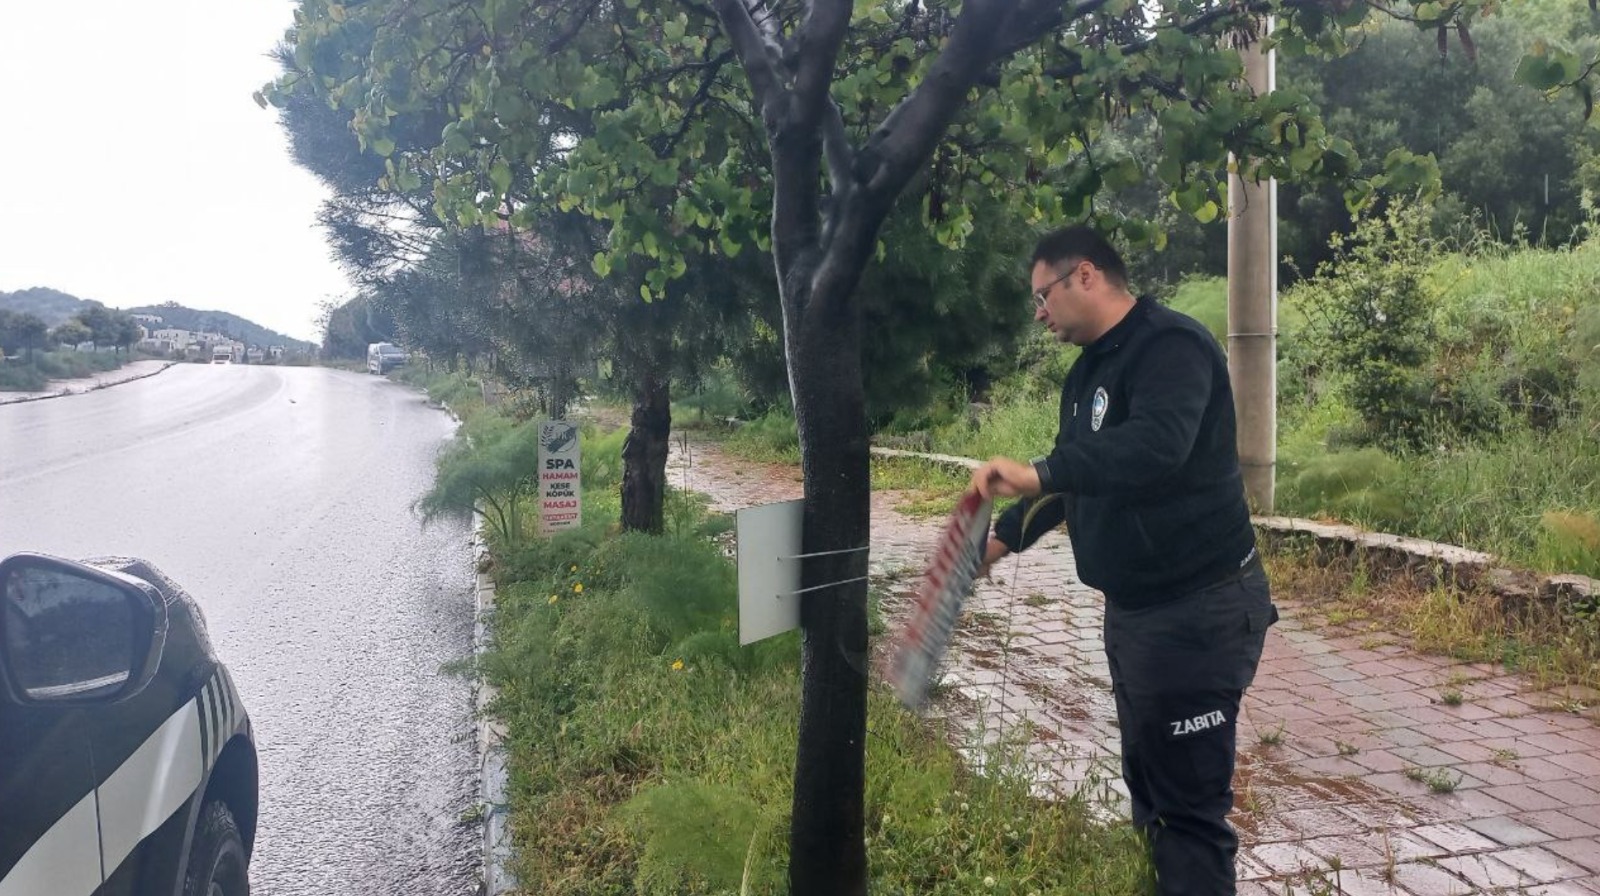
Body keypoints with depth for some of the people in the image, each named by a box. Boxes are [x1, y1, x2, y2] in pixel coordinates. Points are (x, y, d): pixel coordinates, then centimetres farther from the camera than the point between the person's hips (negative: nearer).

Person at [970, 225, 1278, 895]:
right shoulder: (1089, 371, 13)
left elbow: (1157, 444, -36)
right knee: (1147, 786, 20)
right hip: (1131, 611, 10)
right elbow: (1074, 472, 22)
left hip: (1197, 613, -10)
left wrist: (1038, 474, -43)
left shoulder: (1171, 345, -17)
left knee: (1189, 805, -3)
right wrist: (1003, 539, 15)